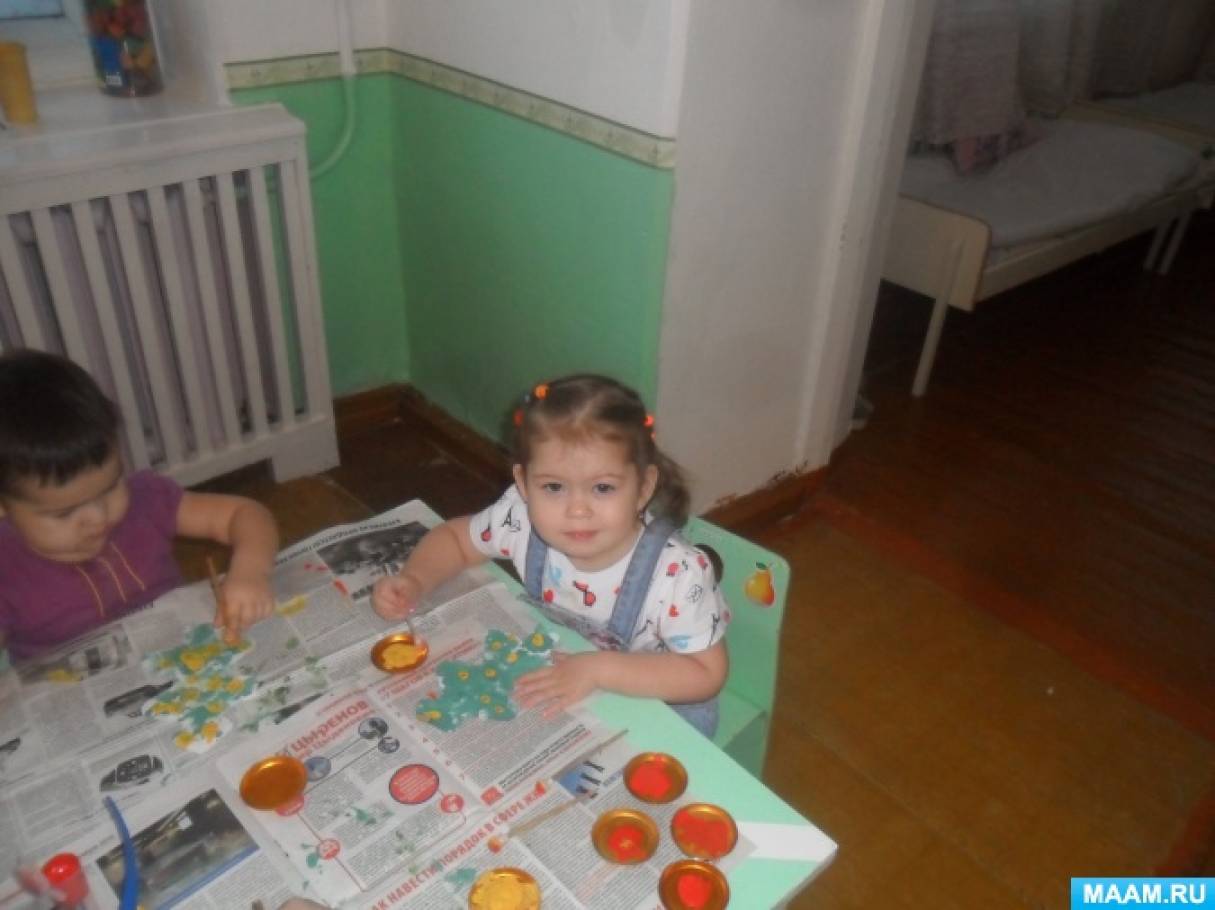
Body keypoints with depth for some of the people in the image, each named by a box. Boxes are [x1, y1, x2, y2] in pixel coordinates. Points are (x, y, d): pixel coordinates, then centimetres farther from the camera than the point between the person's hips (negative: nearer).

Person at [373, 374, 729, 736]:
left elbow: (706, 673, -22)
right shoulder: (522, 518, -20)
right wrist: (413, 582, -21)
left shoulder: (677, 573, -30)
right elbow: (454, 536, -1)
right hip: (554, 690, 2)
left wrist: (599, 668, -31)